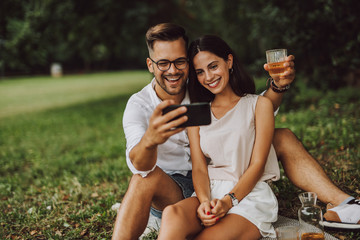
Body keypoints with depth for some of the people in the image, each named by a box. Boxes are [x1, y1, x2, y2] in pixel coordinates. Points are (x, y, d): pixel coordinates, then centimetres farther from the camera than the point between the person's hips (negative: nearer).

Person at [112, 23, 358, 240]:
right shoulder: (139, 105, -13)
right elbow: (140, 166, -32)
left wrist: (278, 86, -25)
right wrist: (149, 140, -57)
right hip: (171, 192, -4)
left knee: (283, 138, -8)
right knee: (147, 177, -41)